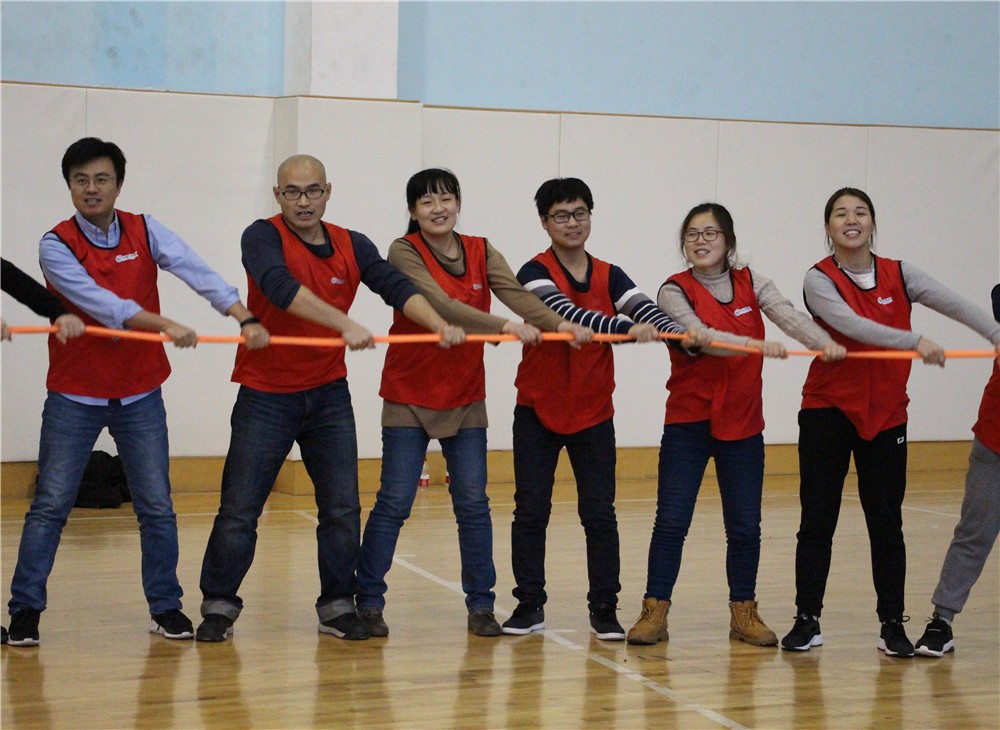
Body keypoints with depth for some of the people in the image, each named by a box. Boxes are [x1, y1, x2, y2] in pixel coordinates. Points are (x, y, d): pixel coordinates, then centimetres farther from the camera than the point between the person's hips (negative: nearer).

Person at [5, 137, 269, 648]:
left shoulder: (145, 232, -1)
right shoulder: (56, 245, -10)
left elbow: (198, 274, -15)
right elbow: (100, 303, -24)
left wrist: (244, 318, -31)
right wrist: (165, 326, -36)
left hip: (139, 395, 2)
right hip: (75, 396, -2)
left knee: (157, 507, 3)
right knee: (50, 506, -1)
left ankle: (165, 607, 16)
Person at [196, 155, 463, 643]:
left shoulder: (352, 246, 4)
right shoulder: (262, 238, -10)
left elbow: (396, 288, -9)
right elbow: (283, 288, -29)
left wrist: (439, 325, -27)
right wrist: (345, 324, -41)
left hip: (328, 394, 4)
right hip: (266, 395, -4)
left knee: (342, 510, 3)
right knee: (239, 509, -1)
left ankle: (337, 606, 15)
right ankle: (219, 606, 11)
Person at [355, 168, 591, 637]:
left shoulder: (481, 253, 5)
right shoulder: (404, 252, -9)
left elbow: (517, 295, -12)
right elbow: (440, 304, -24)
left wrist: (558, 323, -32)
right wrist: (505, 326, -36)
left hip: (465, 397, 4)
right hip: (409, 395, -4)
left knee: (473, 503, 1)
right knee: (394, 502, -3)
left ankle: (481, 605, 10)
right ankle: (368, 602, 7)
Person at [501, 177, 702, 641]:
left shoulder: (610, 276, 5)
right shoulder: (535, 273, -9)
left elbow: (644, 311, -12)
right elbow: (567, 313, -27)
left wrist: (681, 332, -33)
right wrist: (626, 327, -41)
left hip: (594, 412, 3)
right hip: (538, 410, -2)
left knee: (599, 514, 0)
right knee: (531, 510, 2)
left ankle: (604, 610, 6)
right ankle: (530, 605, 12)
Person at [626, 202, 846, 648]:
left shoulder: (750, 283, 5)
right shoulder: (675, 291, -5)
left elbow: (788, 316, -12)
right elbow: (699, 335, -23)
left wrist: (823, 342, -32)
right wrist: (754, 345, -38)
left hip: (742, 422, 3)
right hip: (689, 421, -3)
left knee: (745, 525, 5)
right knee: (671, 520, -4)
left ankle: (743, 613, 18)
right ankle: (655, 612, 5)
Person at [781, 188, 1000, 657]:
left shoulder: (898, 275, 2)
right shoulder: (819, 279, -7)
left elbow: (954, 304, -10)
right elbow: (850, 325, -24)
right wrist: (915, 343, -35)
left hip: (885, 414, 2)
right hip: (828, 410, -2)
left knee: (886, 522, 3)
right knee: (817, 521, 1)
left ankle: (892, 625, 9)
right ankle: (807, 621, 9)